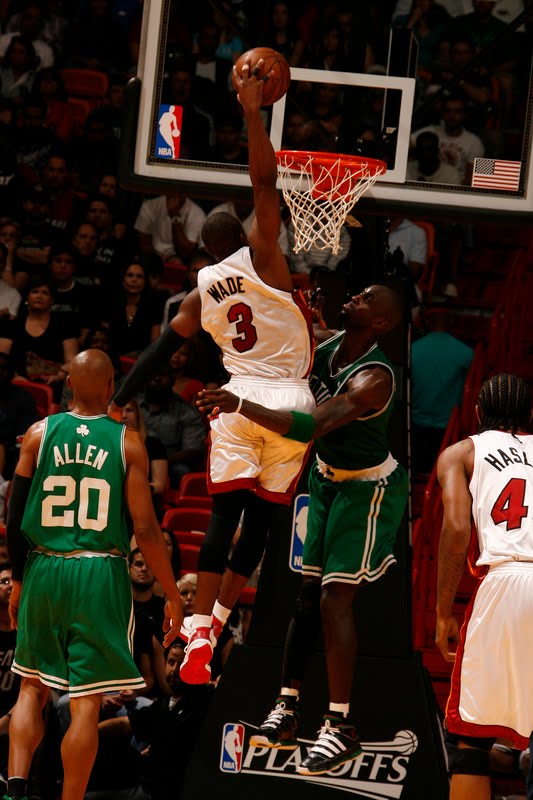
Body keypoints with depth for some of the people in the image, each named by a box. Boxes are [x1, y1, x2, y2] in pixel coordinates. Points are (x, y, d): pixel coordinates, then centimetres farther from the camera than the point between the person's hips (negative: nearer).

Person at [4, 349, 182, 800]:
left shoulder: (39, 435, 1)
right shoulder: (127, 442, -5)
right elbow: (145, 529, -7)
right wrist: (173, 595, 1)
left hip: (44, 570, 3)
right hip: (100, 576, -2)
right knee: (86, 701, 3)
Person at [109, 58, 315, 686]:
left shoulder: (201, 292, 8)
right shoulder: (260, 256, -2)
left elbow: (162, 349, 9)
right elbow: (264, 181, -9)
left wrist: (119, 402, 13)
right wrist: (252, 110, -9)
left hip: (239, 399, 2)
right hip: (291, 398, -2)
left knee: (225, 511, -3)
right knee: (262, 515, 9)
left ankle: (200, 632, -16)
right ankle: (223, 614, 14)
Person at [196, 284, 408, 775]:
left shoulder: (373, 378, -31)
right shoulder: (326, 349, -5)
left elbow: (312, 426, -43)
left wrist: (240, 406, -47)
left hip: (368, 488, -8)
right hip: (327, 477, 8)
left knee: (335, 599, -12)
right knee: (307, 594, 8)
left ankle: (342, 729, -5)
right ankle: (286, 711, 15)